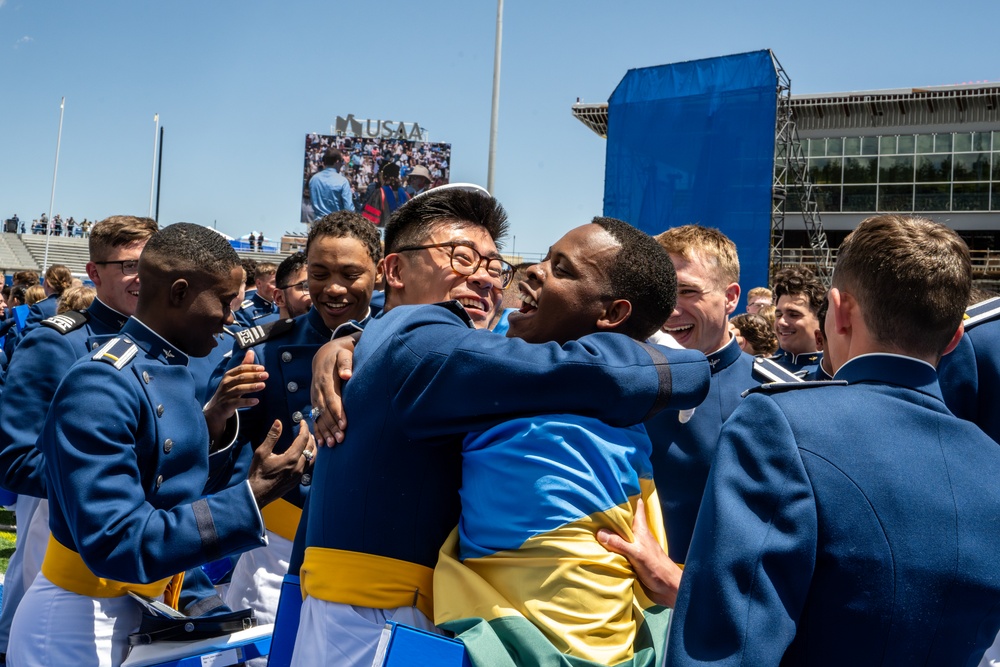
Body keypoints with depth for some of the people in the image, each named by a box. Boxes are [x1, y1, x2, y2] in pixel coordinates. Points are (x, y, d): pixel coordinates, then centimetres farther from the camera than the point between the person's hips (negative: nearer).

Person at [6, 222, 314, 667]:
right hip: (84, 623, -8)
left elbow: (176, 489, 5)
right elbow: (116, 545, -29)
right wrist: (251, 497, -28)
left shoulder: (171, 372, 3)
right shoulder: (101, 386, -24)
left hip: (144, 610, 8)